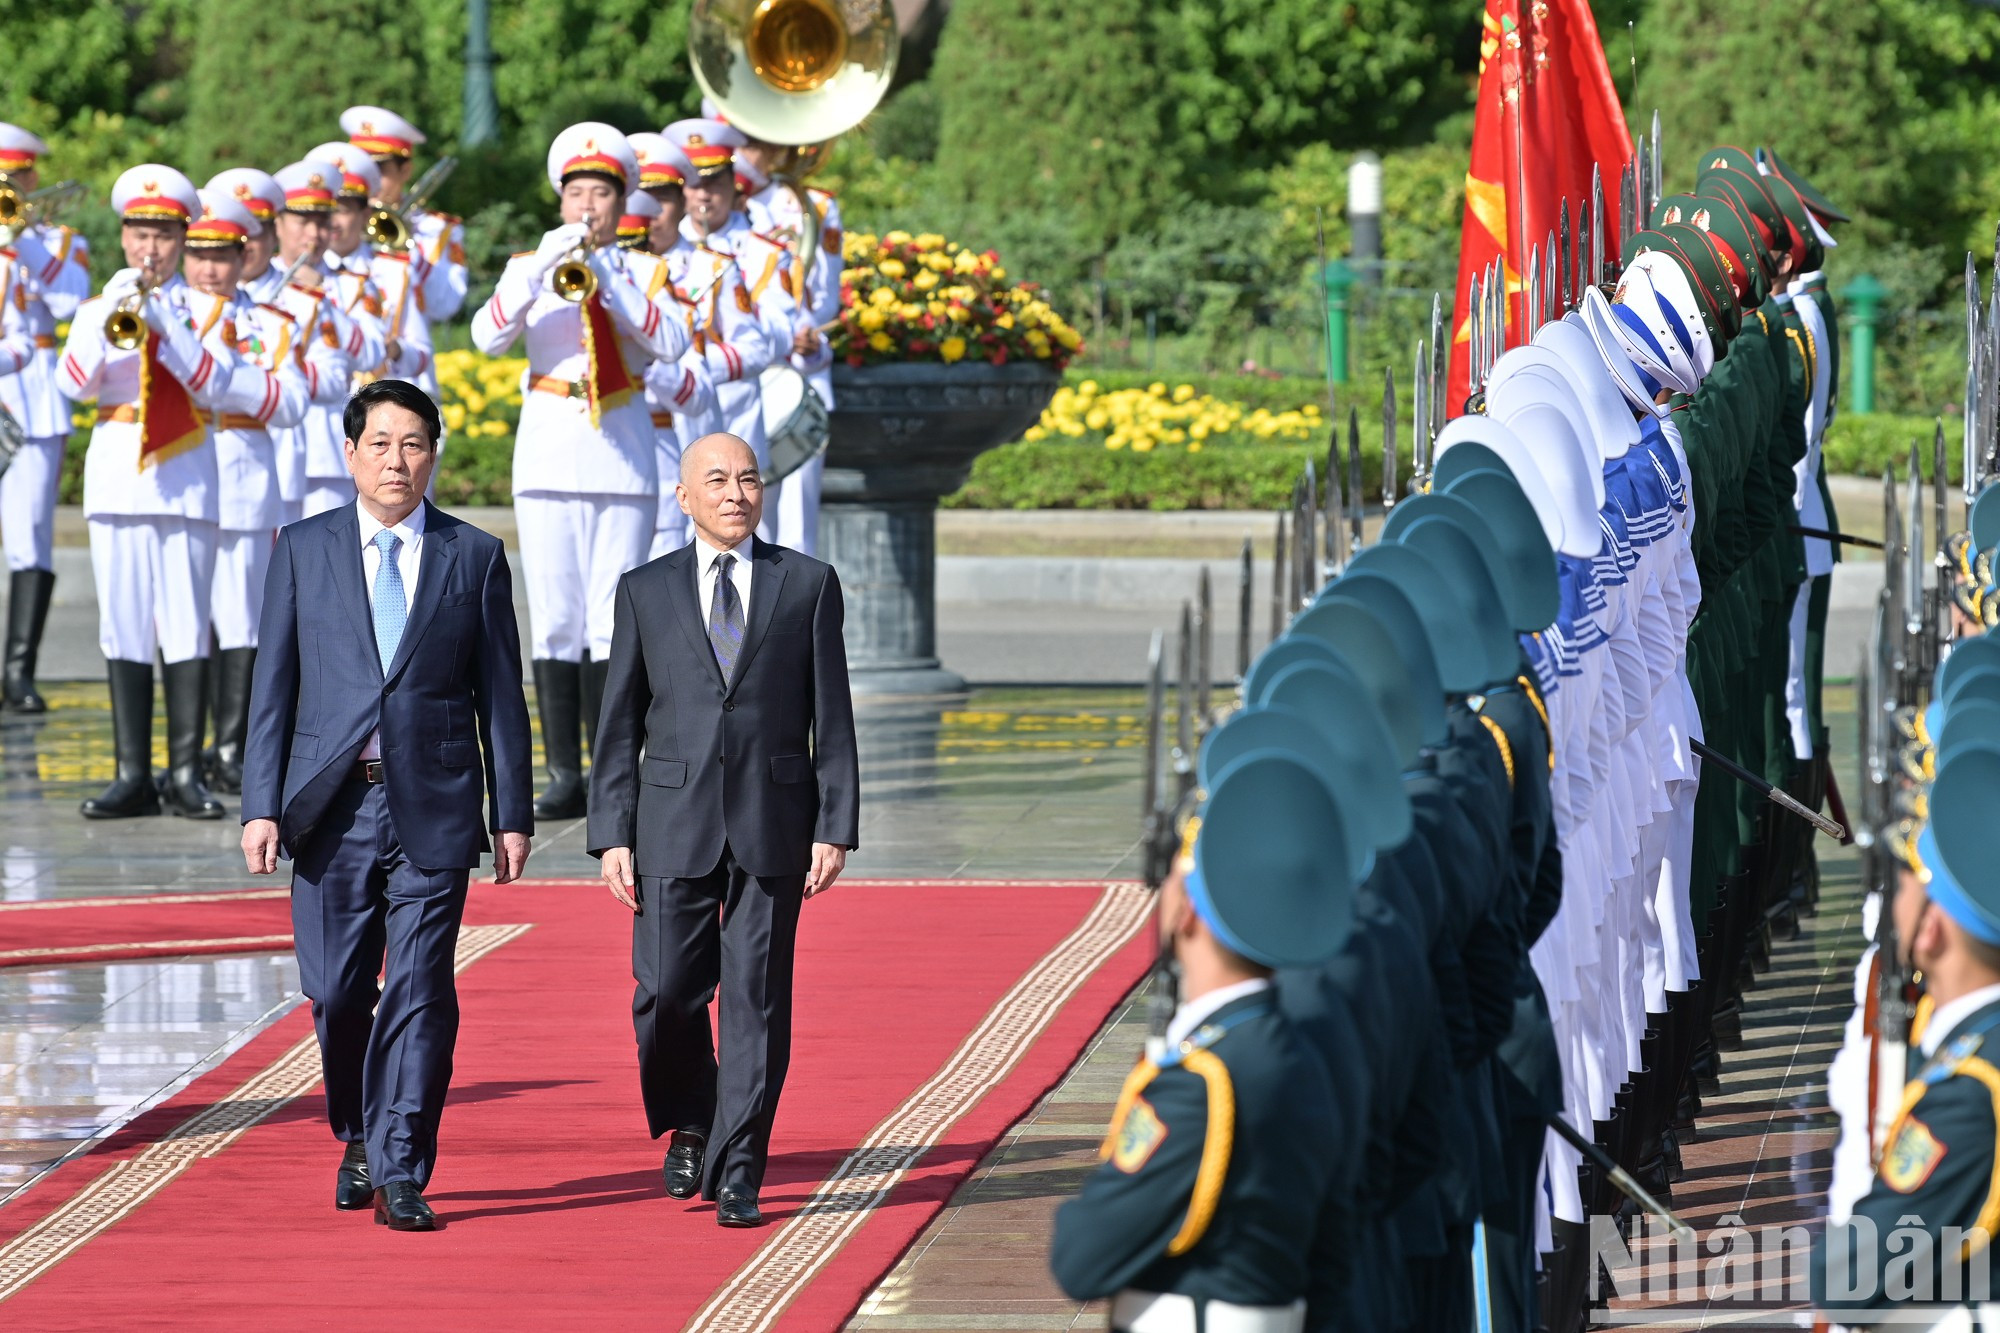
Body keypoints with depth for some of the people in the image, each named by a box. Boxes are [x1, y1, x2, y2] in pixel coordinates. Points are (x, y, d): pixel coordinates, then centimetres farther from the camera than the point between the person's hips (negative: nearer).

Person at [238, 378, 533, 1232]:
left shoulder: (475, 558, 6)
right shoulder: (302, 550, 7)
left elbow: (499, 695, 7)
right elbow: (273, 687, 6)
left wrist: (512, 812, 2)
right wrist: (261, 805, -2)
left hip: (433, 808, -1)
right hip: (330, 806, 1)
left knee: (420, 992, -7)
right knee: (337, 992, 5)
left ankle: (401, 1174, -4)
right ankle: (358, 1138, 29)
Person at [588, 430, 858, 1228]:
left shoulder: (808, 586, 6)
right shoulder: (646, 591, 8)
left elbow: (831, 719, 4)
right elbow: (619, 725, 8)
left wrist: (835, 828, -4)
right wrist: (612, 835, 0)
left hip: (773, 826, -1)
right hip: (675, 825, 1)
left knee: (757, 1000, -2)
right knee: (668, 992, -3)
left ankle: (736, 1175, 2)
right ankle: (689, 1127, 23)